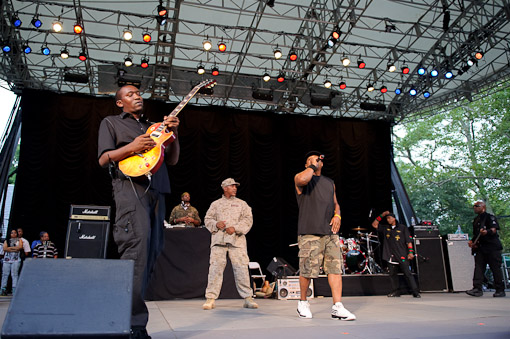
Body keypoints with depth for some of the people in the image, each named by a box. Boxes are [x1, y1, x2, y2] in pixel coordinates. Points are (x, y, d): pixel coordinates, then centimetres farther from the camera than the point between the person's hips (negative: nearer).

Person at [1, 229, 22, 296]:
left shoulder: (19, 240, 13)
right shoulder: (6, 240, 17)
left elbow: (20, 247, -5)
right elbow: (4, 248, 1)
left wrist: (10, 247, -1)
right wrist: (14, 249, -6)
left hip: (16, 260, -2)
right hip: (7, 259, 2)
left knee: (14, 274, -6)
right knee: (5, 274, -1)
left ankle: (14, 290, -7)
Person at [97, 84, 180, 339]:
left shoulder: (154, 127, 29)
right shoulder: (111, 123, 17)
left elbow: (172, 160, 21)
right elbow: (104, 159, 5)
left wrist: (173, 134, 6)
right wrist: (131, 148, -11)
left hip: (157, 191, 6)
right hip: (130, 186, -6)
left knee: (151, 252, 0)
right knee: (137, 247, -21)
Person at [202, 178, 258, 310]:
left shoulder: (242, 204, 18)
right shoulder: (216, 204, 20)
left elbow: (248, 220, 6)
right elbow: (208, 219, 16)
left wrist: (235, 228, -9)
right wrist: (216, 224, -6)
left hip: (237, 239, 0)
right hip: (219, 239, 0)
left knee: (241, 268, -5)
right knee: (215, 267, -6)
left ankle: (248, 298, 4)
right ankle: (210, 298, -1)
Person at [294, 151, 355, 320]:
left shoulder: (329, 182, 24)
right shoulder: (301, 177, 5)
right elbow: (303, 179, -21)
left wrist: (337, 215, 8)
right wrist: (312, 166, -4)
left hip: (330, 232, 5)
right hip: (309, 232, -5)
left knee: (336, 268, -3)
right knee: (307, 270, -4)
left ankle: (337, 307, 0)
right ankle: (302, 302, 17)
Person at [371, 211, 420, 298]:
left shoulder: (403, 227, 4)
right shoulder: (385, 228, 14)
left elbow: (409, 240, 1)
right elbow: (374, 224, 12)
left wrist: (410, 252, -8)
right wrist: (381, 215, 5)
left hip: (402, 255, -4)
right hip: (391, 256, 4)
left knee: (407, 274, -7)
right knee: (392, 274, 6)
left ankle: (415, 292, -6)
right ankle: (395, 292, 13)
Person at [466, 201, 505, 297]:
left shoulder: (490, 217, -2)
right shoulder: (476, 220, 20)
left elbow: (494, 230, -16)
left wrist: (486, 232, -36)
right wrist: (472, 241, 12)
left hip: (492, 247, -7)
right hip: (480, 248, 7)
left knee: (496, 268, -2)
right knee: (478, 267, -3)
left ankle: (500, 290, 7)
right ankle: (477, 288, -8)